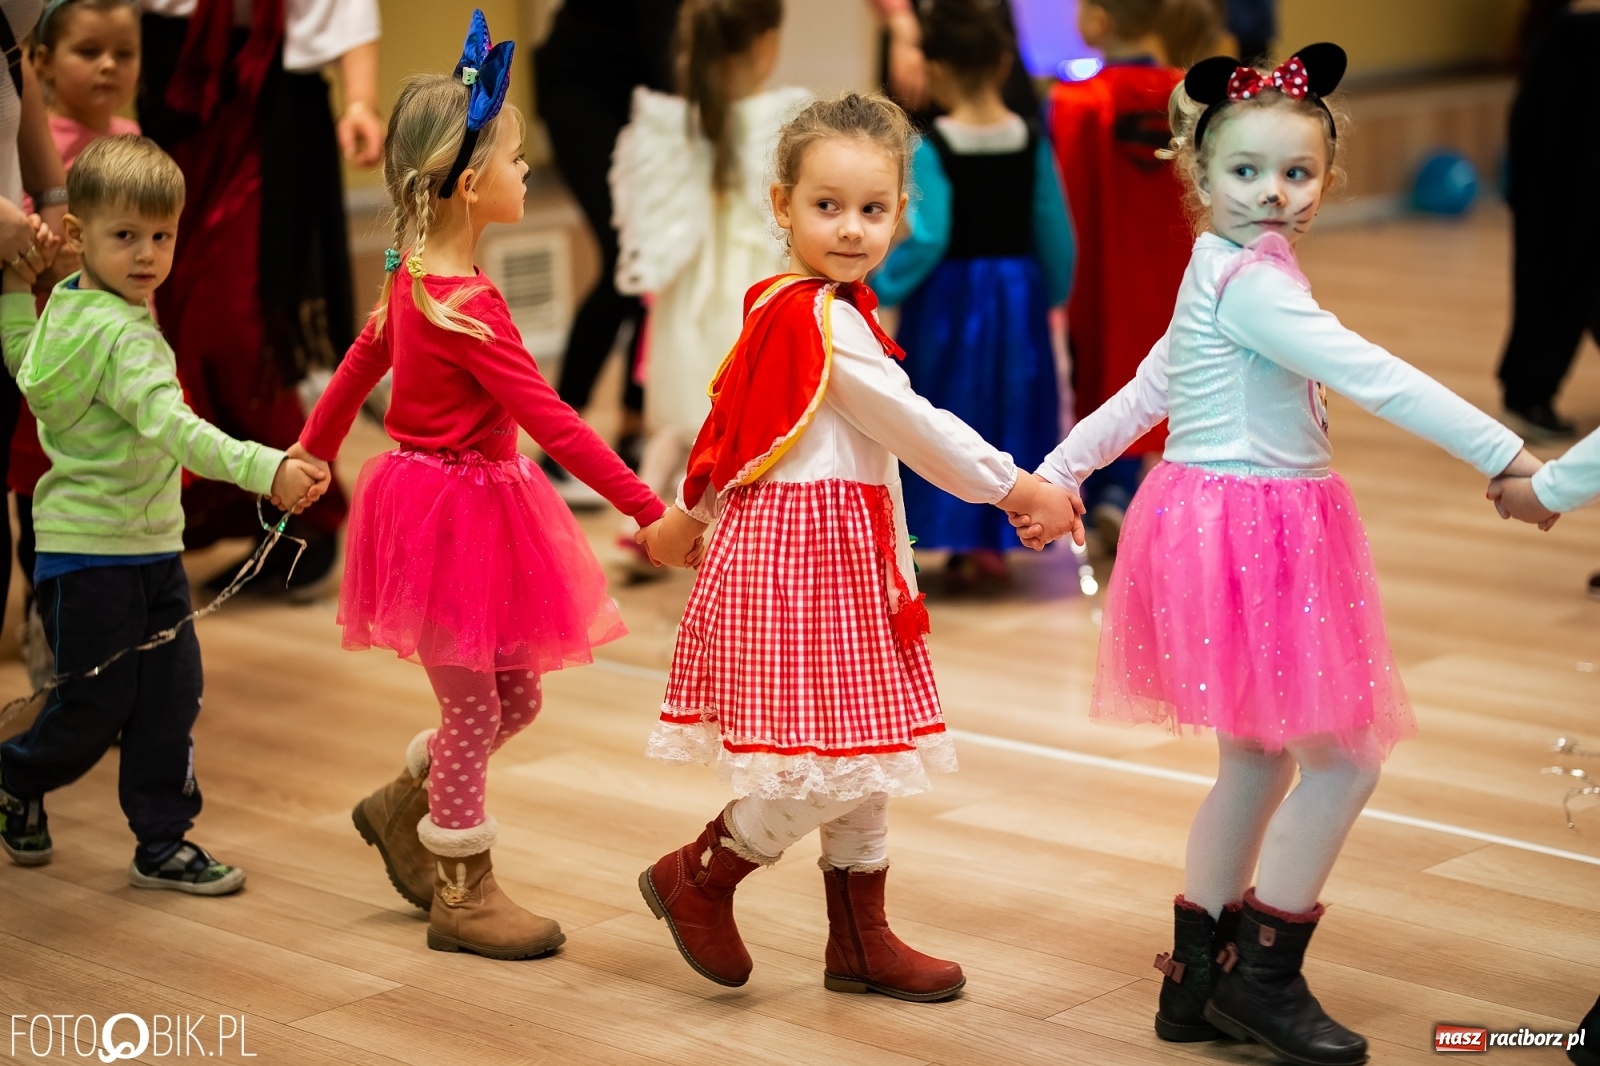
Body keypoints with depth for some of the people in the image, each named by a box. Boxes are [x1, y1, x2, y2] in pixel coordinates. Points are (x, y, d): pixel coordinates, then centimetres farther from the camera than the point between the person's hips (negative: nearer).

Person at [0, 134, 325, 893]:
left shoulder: (65, 309, 7)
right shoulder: (120, 334, -23)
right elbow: (170, 424, -37)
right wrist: (266, 470, -48)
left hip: (151, 546, 9)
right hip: (93, 551, -9)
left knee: (172, 690, 6)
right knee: (98, 703, 4)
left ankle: (162, 842, 12)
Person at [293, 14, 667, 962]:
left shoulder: (415, 277, 5)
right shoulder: (469, 305, -24)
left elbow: (362, 359, 19)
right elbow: (549, 420, -26)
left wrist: (315, 449, 34)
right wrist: (648, 509, -23)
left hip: (464, 501, 9)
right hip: (452, 514, -9)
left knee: (515, 692, 16)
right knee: (473, 704, 3)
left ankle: (403, 808, 33)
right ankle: (463, 894, 17)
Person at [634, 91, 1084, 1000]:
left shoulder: (780, 309, 10)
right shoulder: (825, 319, -19)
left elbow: (730, 423, 20)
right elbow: (914, 427, -17)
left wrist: (691, 516, 32)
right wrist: (1017, 489, -10)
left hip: (844, 551, 10)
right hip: (806, 553, -10)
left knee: (863, 763, 15)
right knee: (835, 763, -6)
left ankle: (861, 938, 24)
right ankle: (699, 875, 13)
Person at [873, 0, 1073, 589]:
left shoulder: (932, 147, -13)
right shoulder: (1031, 141, -2)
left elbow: (929, 237, -20)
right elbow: (1053, 230, 0)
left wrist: (882, 284, -9)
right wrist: (1051, 294, 13)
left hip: (949, 296, -3)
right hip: (1016, 293, 3)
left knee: (949, 409, 8)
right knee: (1008, 408, 14)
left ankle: (961, 542, 10)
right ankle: (992, 540, 17)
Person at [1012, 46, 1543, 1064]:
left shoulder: (1219, 277, 14)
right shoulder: (1251, 282, -18)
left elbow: (1145, 391, 21)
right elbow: (1375, 377, -25)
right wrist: (1508, 455, -25)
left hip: (1270, 530, 11)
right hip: (1249, 531, -11)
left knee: (1257, 759, 16)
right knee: (1347, 753, -4)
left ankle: (1197, 979, 24)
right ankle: (1264, 975, 6)